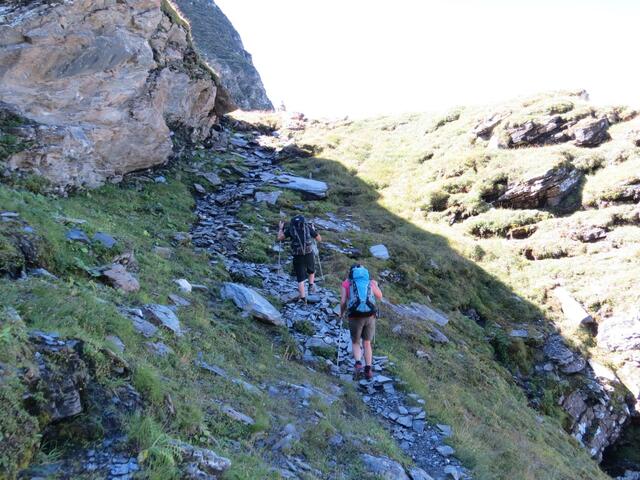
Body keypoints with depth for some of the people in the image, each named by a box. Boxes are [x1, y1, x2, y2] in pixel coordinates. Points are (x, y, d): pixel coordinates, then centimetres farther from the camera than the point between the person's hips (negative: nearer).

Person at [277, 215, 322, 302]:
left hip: (298, 257, -1)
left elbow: (279, 238, -1)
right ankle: (311, 285, 16)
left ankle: (302, 297, 5)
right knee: (311, 271, 31)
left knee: (300, 278, 8)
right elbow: (319, 239, 12)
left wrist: (280, 228, 16)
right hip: (309, 255, 1)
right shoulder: (308, 227, 6)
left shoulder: (290, 228, 2)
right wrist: (313, 229, 27)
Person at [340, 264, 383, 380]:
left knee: (355, 343, 17)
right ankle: (368, 370, 12)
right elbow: (380, 297, 26)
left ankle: (358, 364, -8)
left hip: (355, 317, -2)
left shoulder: (346, 283, 9)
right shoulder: (370, 282, 14)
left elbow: (343, 302, 1)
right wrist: (376, 286, 43)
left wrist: (342, 313, 21)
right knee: (367, 343, 19)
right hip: (370, 316, 2)